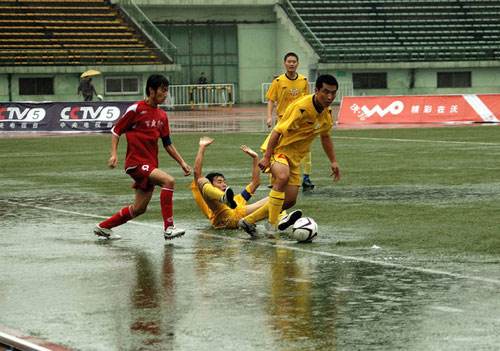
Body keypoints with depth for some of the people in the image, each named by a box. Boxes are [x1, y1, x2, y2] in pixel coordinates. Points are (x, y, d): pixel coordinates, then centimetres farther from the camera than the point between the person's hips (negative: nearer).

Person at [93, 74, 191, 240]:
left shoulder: (162, 116, 13)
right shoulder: (136, 109, -7)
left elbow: (167, 143, 19)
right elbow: (116, 130, -3)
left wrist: (182, 162, 13)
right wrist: (114, 154, -14)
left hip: (151, 164, 8)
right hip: (136, 162, -8)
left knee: (139, 208, 9)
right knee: (168, 181, -26)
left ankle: (103, 227, 26)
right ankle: (169, 227, -26)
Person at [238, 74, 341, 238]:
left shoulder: (327, 113, 0)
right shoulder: (301, 108, -25)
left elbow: (325, 136, 19)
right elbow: (277, 132, -23)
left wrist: (333, 161, 16)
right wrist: (266, 157, -27)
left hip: (295, 157, 8)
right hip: (279, 149, -8)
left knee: (289, 201, 6)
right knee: (283, 176, -39)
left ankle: (248, 221, 19)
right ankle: (272, 224, -30)